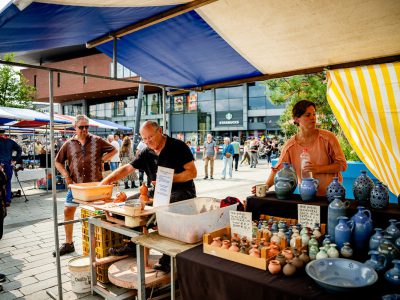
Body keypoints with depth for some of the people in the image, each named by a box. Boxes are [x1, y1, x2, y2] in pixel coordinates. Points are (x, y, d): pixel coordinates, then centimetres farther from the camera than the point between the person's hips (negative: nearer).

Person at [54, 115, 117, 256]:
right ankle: (68, 243, 18)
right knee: (68, 211, 2)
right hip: (76, 185, 2)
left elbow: (114, 150, 8)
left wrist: (102, 160, -4)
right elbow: (57, 162, 13)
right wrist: (66, 175, -1)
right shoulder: (69, 144, 5)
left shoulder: (97, 141, 1)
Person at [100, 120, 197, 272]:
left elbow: (192, 172, -13)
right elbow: (126, 169, 6)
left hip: (182, 190, -7)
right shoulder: (146, 153, 7)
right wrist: (106, 181, -5)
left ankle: (167, 258, -23)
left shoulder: (178, 146, -10)